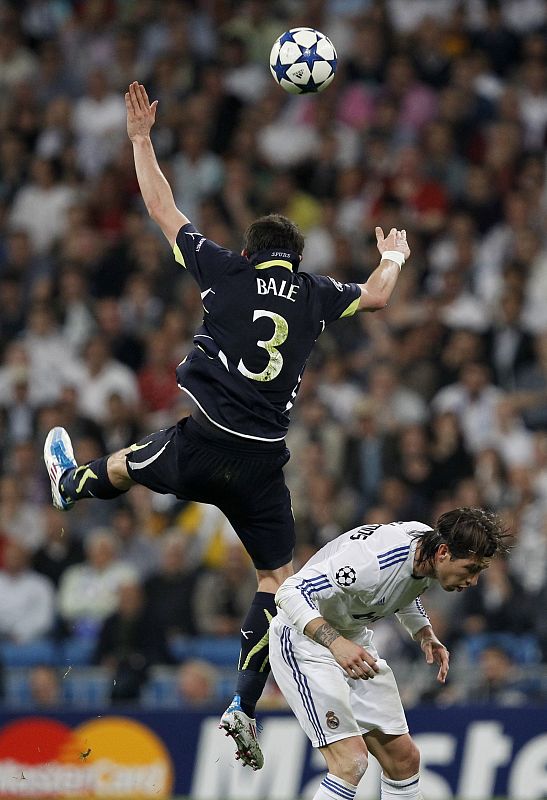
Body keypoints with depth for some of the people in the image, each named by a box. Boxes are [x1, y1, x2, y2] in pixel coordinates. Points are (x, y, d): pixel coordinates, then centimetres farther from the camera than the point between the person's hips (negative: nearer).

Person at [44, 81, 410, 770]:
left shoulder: (226, 270, 2)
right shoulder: (314, 295, 7)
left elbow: (163, 211, 10)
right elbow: (376, 295, 24)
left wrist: (141, 139, 21)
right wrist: (393, 258, 46)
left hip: (199, 446, 0)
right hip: (262, 464, 0)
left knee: (129, 463, 33)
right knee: (277, 576, 10)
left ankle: (71, 483, 66)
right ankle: (244, 705, 0)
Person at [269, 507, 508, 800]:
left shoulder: (428, 553, -6)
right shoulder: (375, 561, -33)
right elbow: (291, 591, -33)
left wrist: (426, 636, 1)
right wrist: (336, 643, -45)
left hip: (353, 643, 9)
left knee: (403, 758, 4)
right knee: (351, 761, -22)